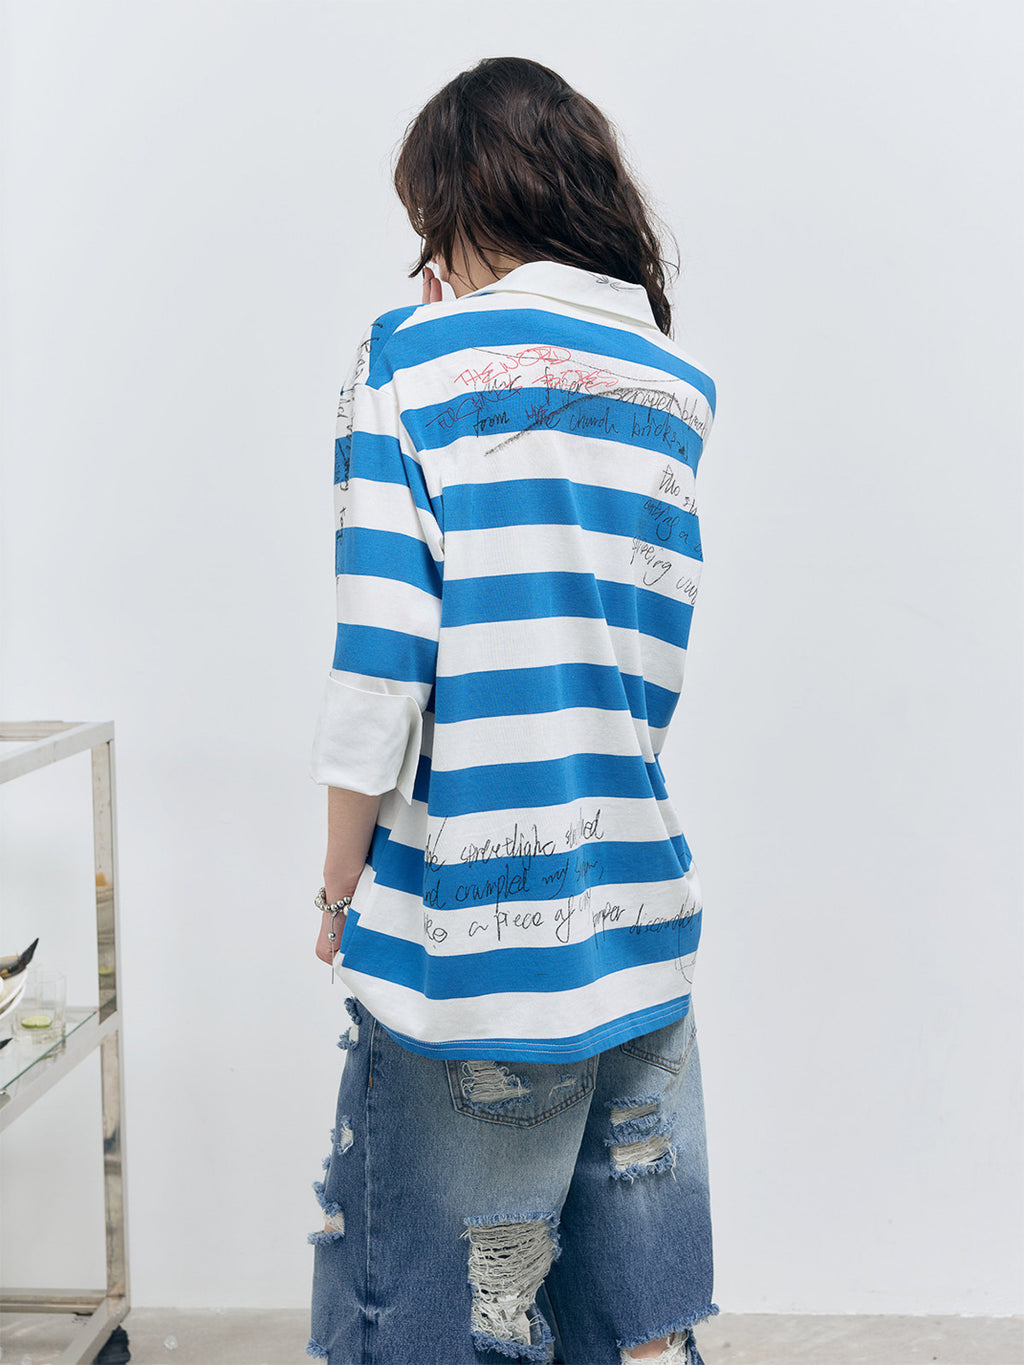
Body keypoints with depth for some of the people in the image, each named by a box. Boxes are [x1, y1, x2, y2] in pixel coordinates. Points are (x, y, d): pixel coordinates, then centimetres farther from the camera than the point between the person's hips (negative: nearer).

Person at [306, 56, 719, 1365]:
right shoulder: (680, 386, 9)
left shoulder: (412, 352, -6)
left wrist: (341, 882, -2)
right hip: (642, 908, 6)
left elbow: (381, 656, -12)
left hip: (469, 915, -5)